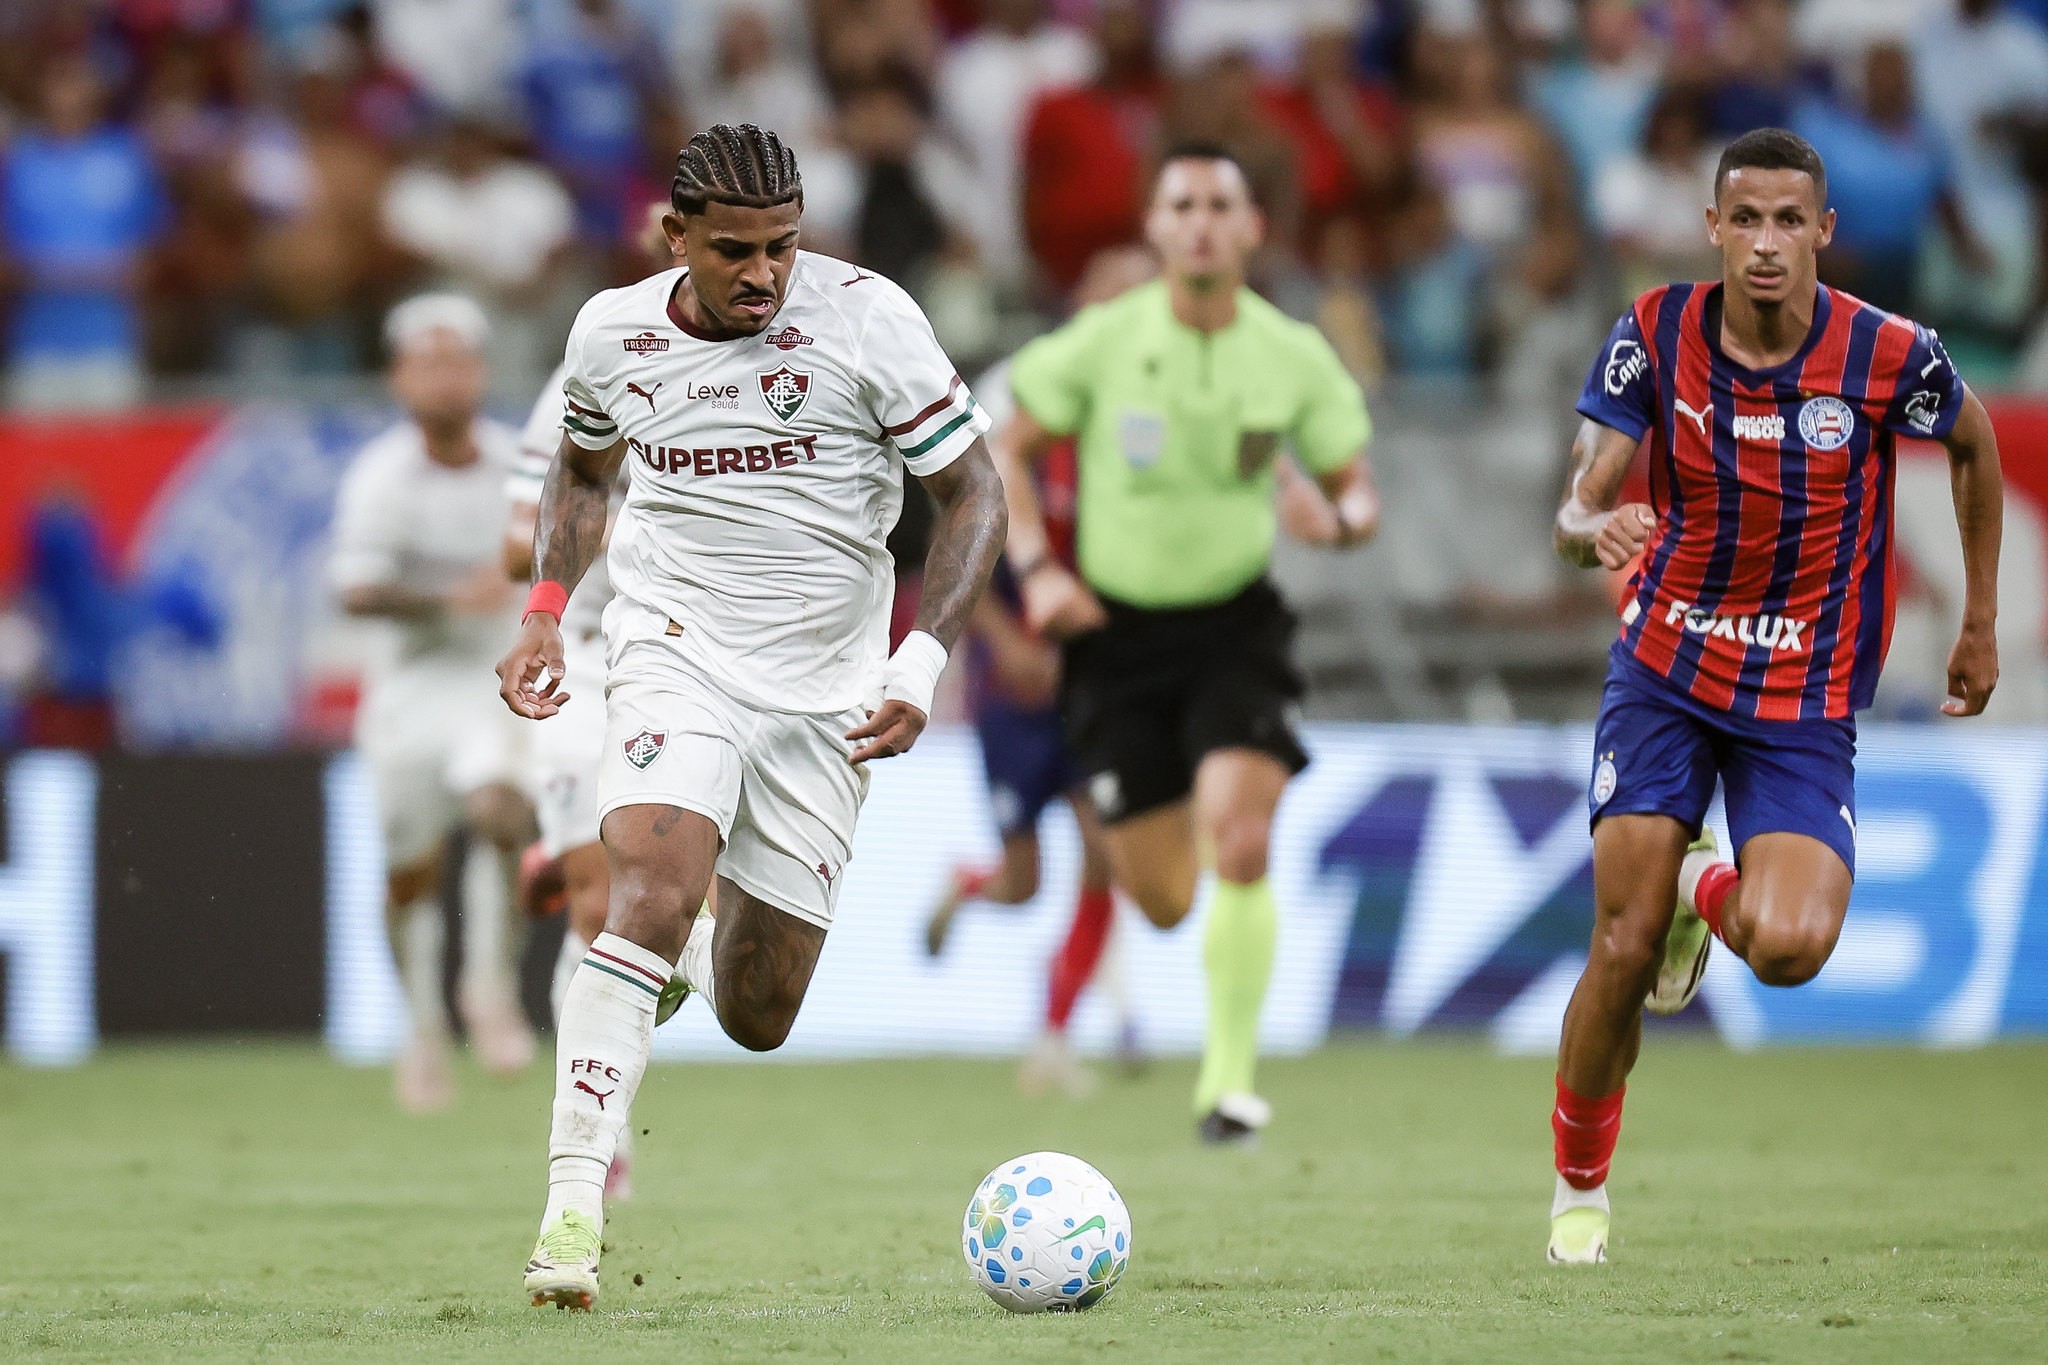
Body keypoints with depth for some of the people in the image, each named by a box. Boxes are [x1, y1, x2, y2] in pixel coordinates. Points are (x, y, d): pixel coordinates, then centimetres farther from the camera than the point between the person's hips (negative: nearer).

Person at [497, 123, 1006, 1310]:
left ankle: (696, 942, 42)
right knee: (654, 891, -28)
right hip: (677, 653, 0)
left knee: (756, 1021, 3)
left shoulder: (868, 317, -11)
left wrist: (922, 666, -16)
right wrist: (546, 613, 6)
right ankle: (573, 1207, -28)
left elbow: (974, 494, -5)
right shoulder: (612, 334, -2)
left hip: (825, 696, 0)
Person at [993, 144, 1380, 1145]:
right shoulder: (1102, 343, -7)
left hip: (1236, 625, 0)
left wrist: (1336, 518, -19)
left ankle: (1230, 1073, -7)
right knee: (1160, 901, 1)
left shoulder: (1294, 356, -4)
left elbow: (1357, 489, 6)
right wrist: (1036, 569, -10)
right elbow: (1009, 448, 4)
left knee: (1238, 848, -22)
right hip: (1118, 629, 0)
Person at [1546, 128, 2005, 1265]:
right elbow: (1578, 509, -13)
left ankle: (1710, 889, 17)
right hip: (1664, 671, 1)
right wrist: (1593, 527, -39)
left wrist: (1981, 622, 13)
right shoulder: (1655, 335, -11)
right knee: (1624, 953, -8)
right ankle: (1578, 1192, 17)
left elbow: (1974, 445, 8)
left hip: (1805, 701, -1)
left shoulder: (1891, 355, -14)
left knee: (1789, 947, -22)